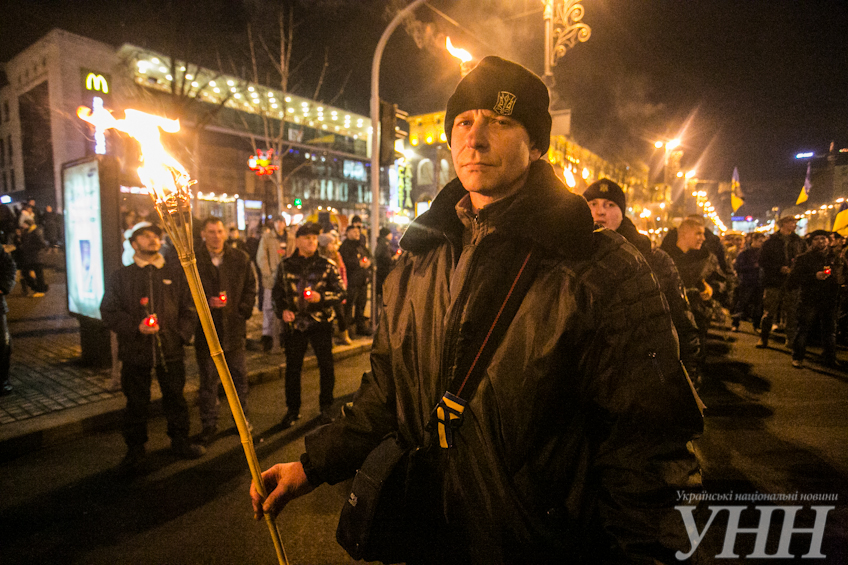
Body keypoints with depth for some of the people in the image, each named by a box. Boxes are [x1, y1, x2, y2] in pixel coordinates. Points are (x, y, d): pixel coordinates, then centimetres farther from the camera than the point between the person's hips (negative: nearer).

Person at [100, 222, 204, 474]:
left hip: (171, 349, 1)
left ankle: (180, 442, 30)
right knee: (136, 403, 9)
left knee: (175, 398, 13)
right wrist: (135, 327, -14)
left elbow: (189, 308, 9)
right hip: (135, 351, -1)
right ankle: (135, 451, 27)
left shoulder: (175, 273, 7)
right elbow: (108, 311, 1)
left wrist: (182, 334, -3)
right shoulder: (122, 276, 5)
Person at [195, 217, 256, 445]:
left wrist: (243, 311, -4)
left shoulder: (241, 259, 4)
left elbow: (250, 288, 8)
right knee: (208, 380, 9)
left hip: (234, 327, 2)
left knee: (239, 377, 13)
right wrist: (207, 302, -17)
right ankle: (209, 424, 24)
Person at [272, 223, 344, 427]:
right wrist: (283, 310, -4)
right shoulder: (286, 265, 5)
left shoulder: (327, 265, 0)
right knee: (292, 367, 8)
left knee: (326, 366, 5)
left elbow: (340, 292, -1)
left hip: (320, 322, -1)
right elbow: (278, 292, 13)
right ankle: (292, 409, 26)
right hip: (294, 323, 2)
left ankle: (326, 406, 25)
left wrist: (320, 297, -18)